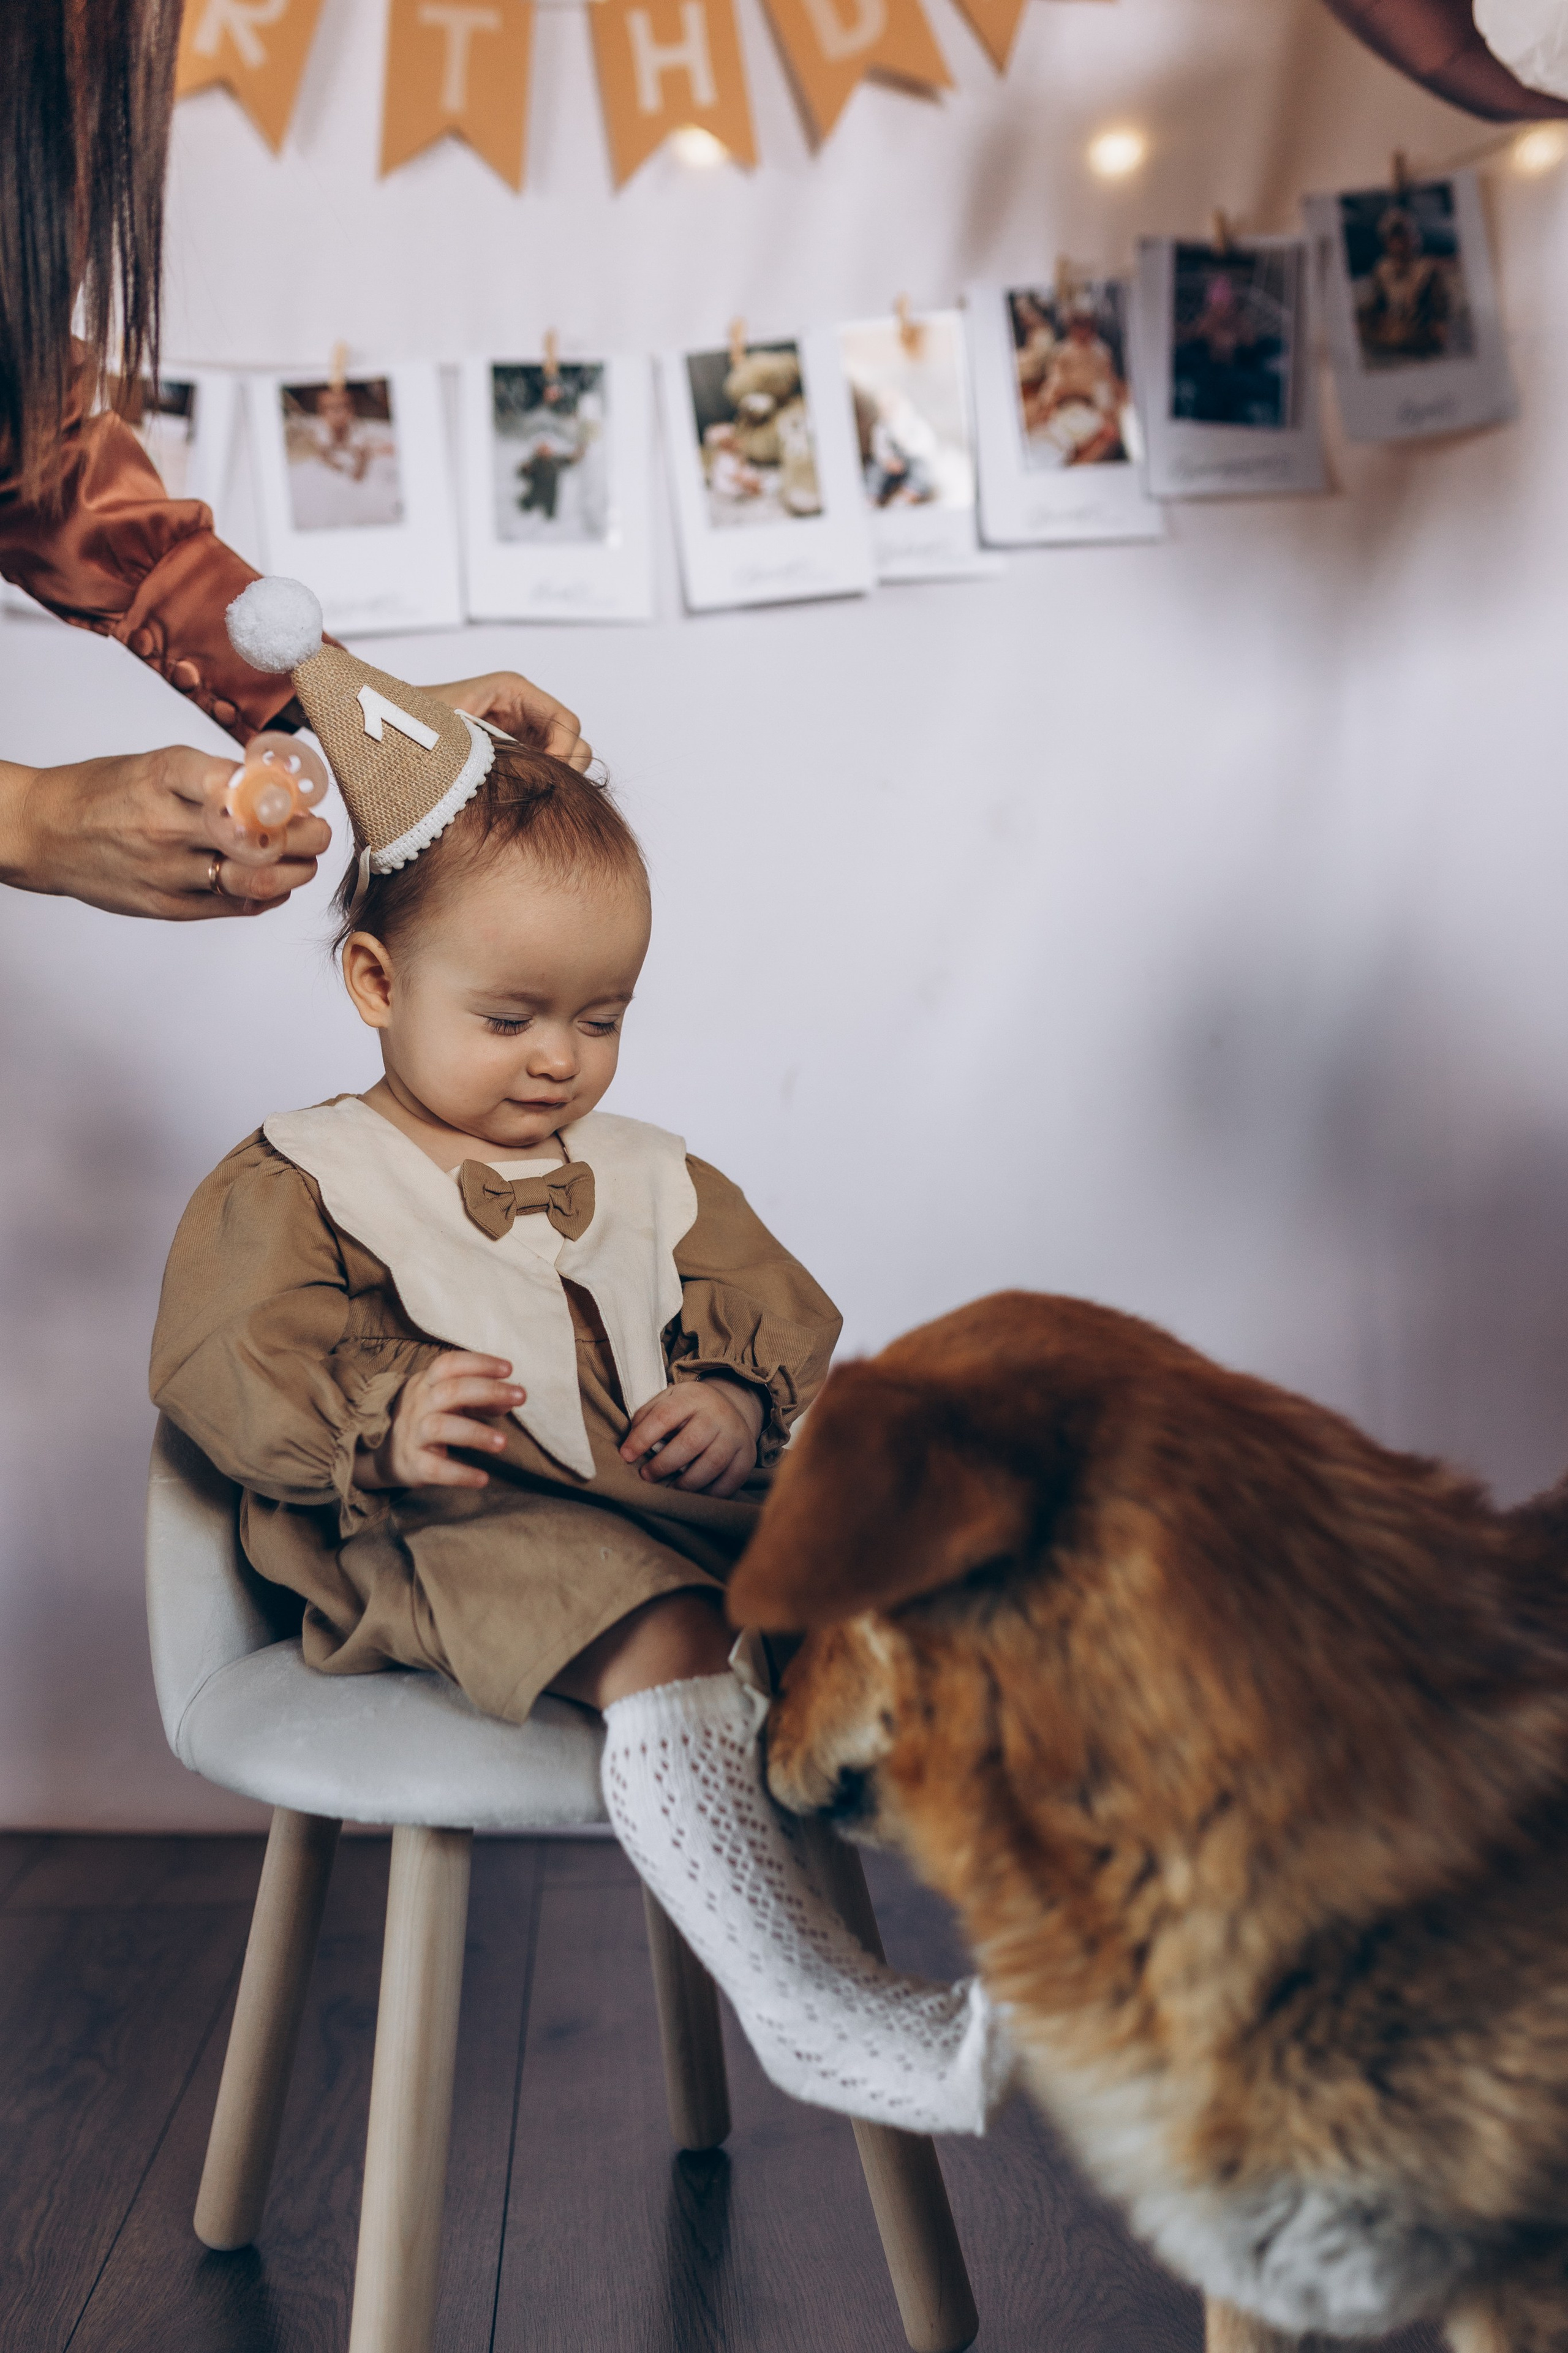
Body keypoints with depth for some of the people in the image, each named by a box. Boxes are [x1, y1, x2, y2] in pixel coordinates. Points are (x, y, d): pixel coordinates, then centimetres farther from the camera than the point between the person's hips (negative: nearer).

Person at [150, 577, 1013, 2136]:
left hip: (674, 1511, 6)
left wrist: (739, 1399, -4)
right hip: (452, 1537, -6)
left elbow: (778, 1313, 21)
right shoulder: (299, 1182, 4)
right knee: (664, 1647, -36)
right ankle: (803, 2005, -38)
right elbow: (225, 1367, -5)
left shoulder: (646, 1177, 20)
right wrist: (381, 1422, -25)